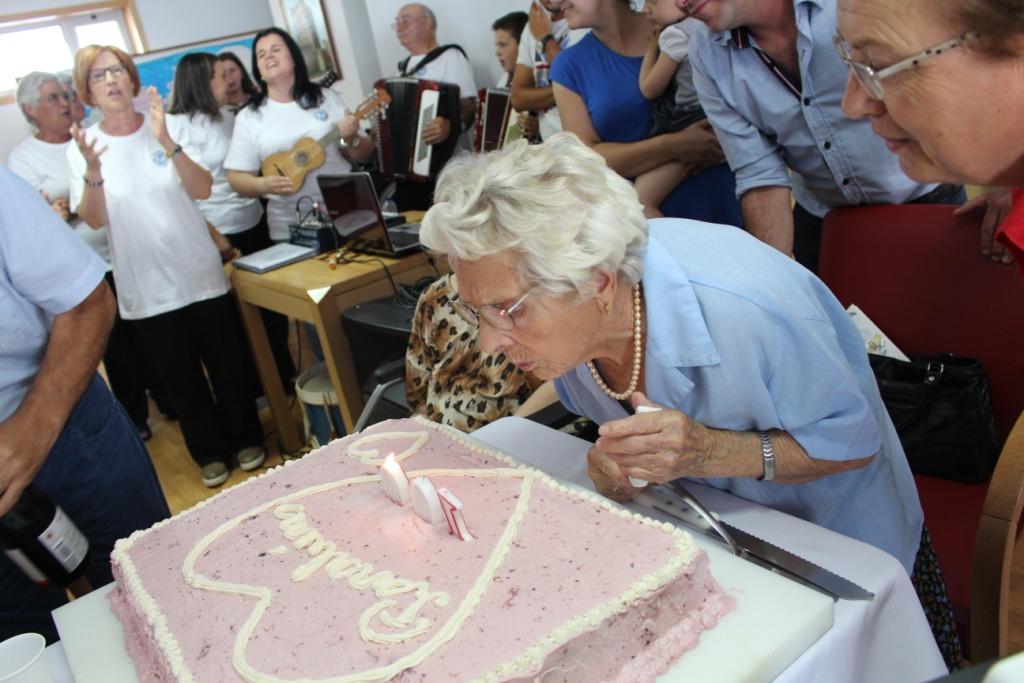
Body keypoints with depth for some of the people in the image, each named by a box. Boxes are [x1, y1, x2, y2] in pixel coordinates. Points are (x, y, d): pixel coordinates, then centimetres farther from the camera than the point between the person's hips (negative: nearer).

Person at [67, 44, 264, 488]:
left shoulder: (165, 127, -3)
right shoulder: (83, 147, -1)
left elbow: (202, 190, -14)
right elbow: (94, 219, -10)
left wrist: (166, 142, -28)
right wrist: (92, 170, -27)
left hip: (200, 272, 0)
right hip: (146, 287, 0)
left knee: (227, 363, 10)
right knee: (181, 377, 11)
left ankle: (246, 438, 31)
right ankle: (210, 452, 29)